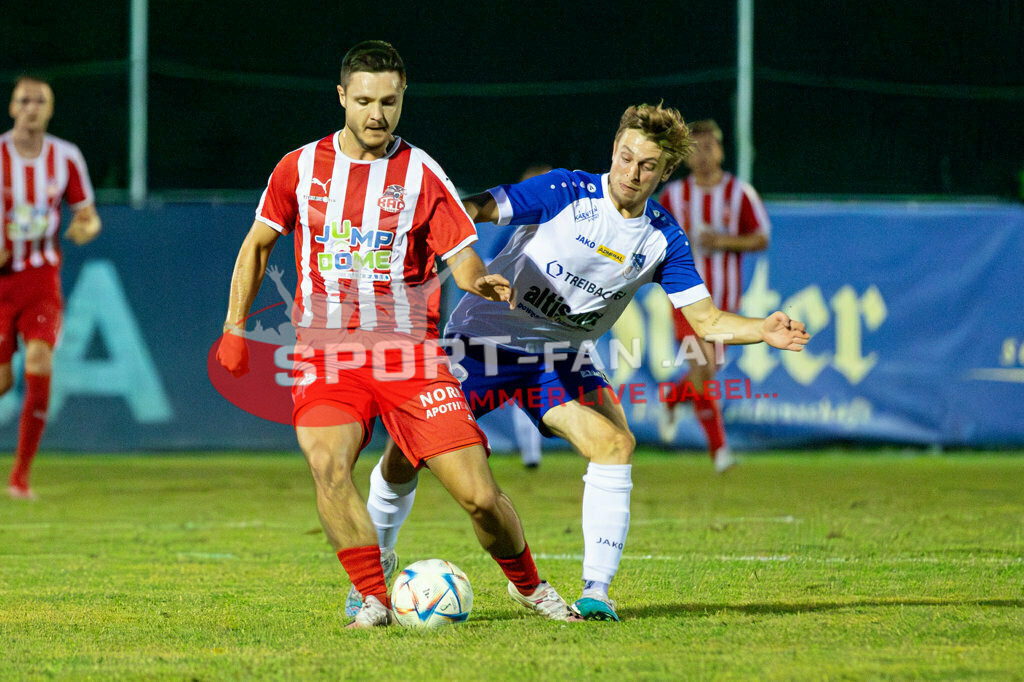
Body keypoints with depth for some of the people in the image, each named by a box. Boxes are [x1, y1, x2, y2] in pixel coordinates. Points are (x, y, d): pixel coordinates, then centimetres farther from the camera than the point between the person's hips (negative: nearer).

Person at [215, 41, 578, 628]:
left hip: (409, 352, -1)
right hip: (327, 355, 1)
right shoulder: (301, 168, 6)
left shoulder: (421, 174, 2)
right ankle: (374, 598, -14)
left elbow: (461, 255, -3)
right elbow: (258, 244, 18)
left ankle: (527, 584, 20)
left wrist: (482, 282, -26)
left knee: (479, 494, -8)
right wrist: (235, 327, 9)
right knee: (328, 465, -28)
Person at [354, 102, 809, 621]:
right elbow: (479, 208, -24)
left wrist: (762, 331, -21)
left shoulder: (663, 238, -2)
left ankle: (595, 591, -18)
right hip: (485, 339, -3)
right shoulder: (568, 193, -14)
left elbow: (706, 320, -2)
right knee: (405, 457, -6)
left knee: (615, 443, -23)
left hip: (562, 357, 3)